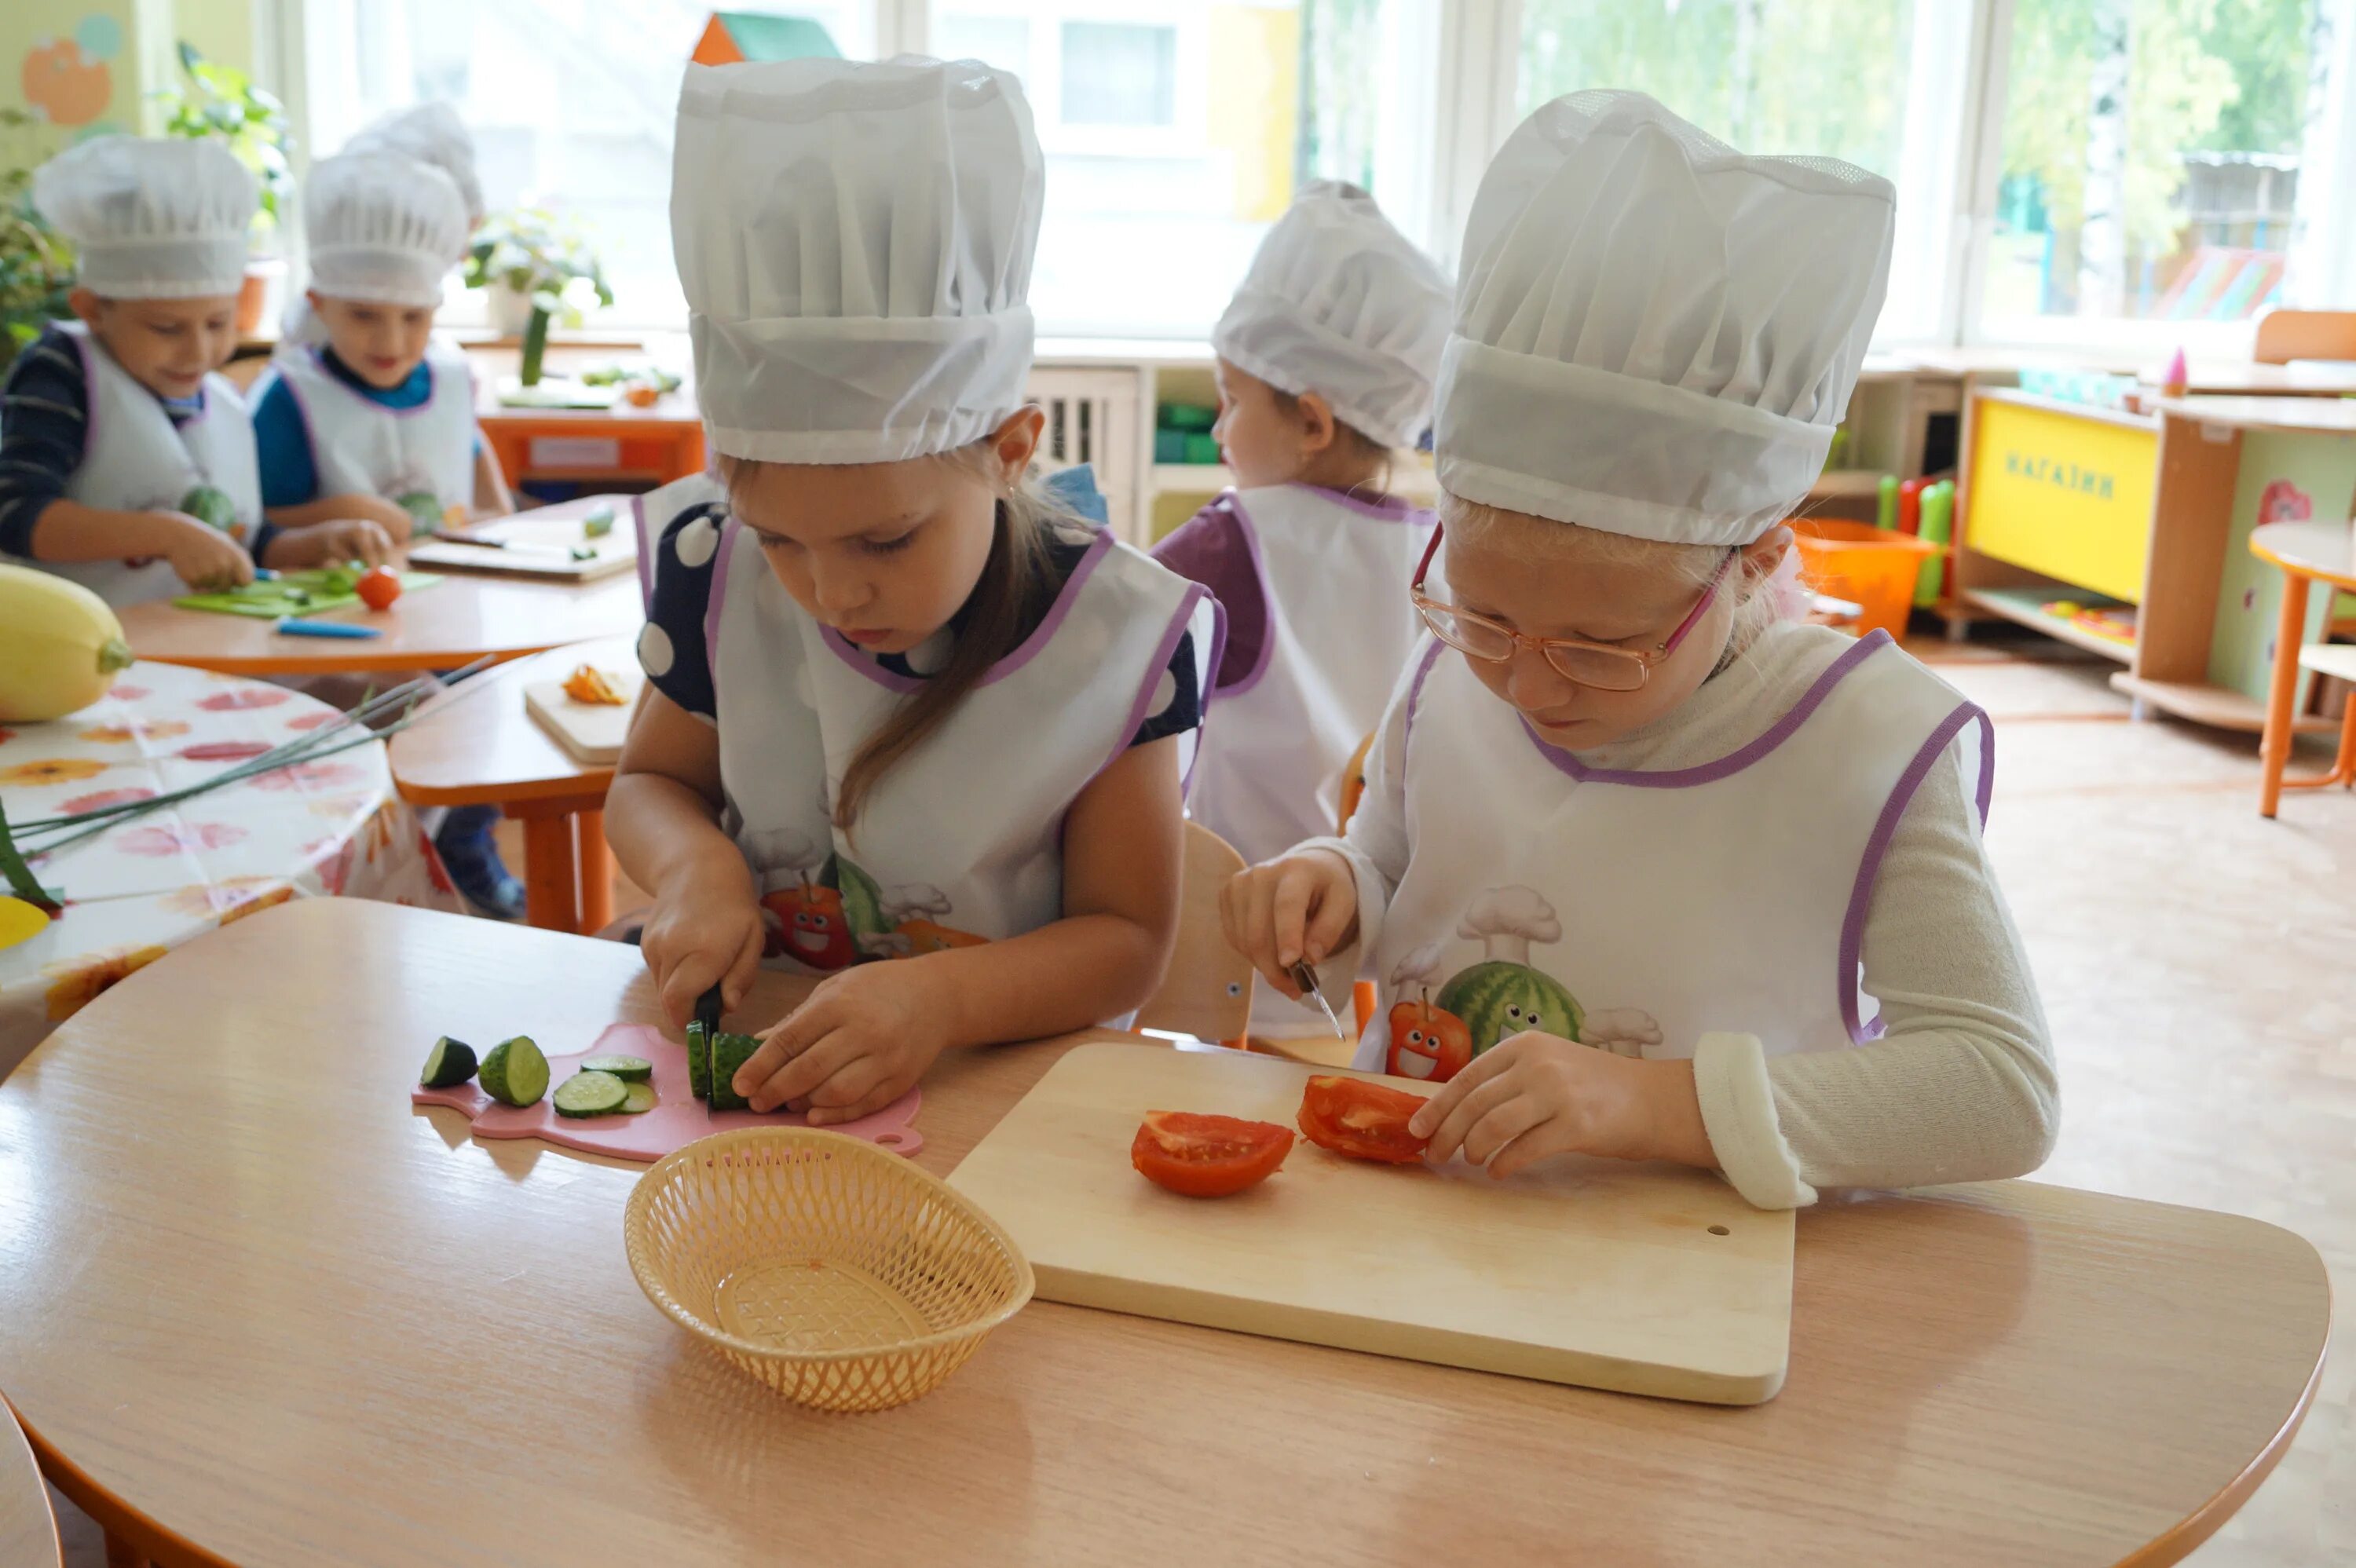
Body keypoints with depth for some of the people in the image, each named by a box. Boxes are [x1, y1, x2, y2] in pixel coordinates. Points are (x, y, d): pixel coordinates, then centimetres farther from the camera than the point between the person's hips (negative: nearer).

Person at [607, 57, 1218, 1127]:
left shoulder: (1114, 636, -14)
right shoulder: (717, 574, -5)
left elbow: (1127, 939, -9)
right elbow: (651, 779, 11)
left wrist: (943, 998, -27)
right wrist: (692, 865, -12)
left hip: (1005, 1073, -3)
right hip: (749, 1053, 4)